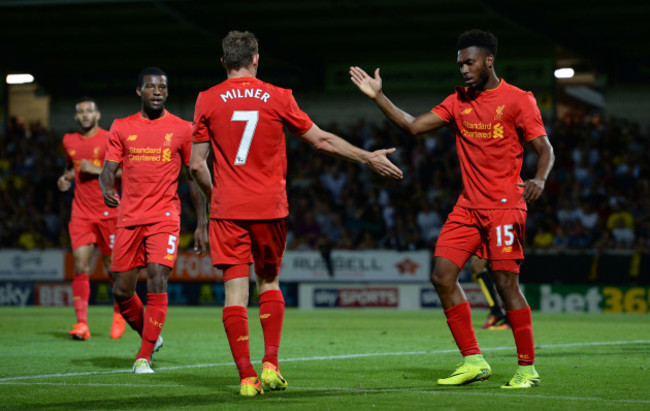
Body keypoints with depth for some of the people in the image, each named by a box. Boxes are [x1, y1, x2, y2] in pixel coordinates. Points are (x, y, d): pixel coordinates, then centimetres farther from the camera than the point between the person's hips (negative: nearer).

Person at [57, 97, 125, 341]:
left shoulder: (109, 140, -4)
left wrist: (98, 170, -16)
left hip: (108, 212, -3)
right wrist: (65, 179, 9)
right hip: (81, 212, 3)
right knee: (81, 266, -9)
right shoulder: (69, 141, 11)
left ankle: (118, 313, 30)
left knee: (111, 267, 5)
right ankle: (81, 323, -11)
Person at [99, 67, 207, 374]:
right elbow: (108, 169, 6)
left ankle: (144, 356, -9)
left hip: (164, 217, -3)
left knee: (157, 282, -17)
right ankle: (149, 334, 32)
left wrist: (201, 224, 4)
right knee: (121, 290, 5)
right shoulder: (121, 128, 9)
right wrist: (107, 190, -18)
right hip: (129, 219, 3)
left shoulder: (182, 129, 4)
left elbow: (195, 177, 8)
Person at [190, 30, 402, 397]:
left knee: (236, 290, -1)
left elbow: (197, 164, 2)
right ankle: (271, 366, 6)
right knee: (269, 281, 17)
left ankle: (247, 377, -7)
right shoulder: (277, 98, 0)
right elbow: (322, 140, 6)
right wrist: (369, 158, 16)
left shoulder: (208, 101, 1)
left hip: (228, 209, -1)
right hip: (270, 208, 1)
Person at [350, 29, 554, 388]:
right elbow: (413, 126, 9)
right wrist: (378, 97, 1)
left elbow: (545, 149, -6)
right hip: (468, 206, 6)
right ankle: (473, 361, 5)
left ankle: (527, 369, 2)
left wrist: (539, 179, -26)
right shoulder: (458, 101, 12)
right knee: (442, 276, -3)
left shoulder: (518, 100, -4)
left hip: (504, 204, -6)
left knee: (506, 282, -10)